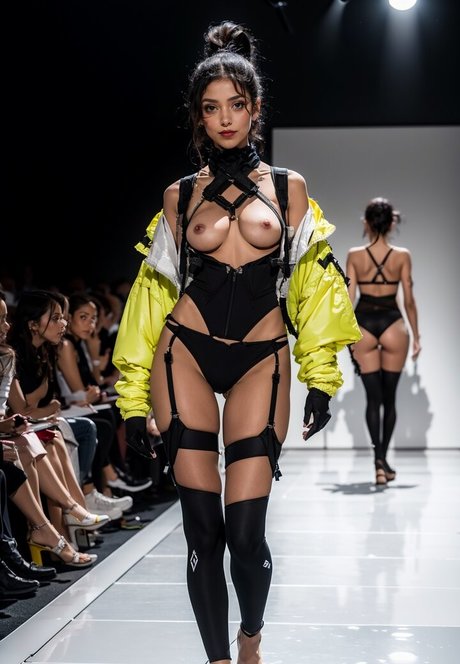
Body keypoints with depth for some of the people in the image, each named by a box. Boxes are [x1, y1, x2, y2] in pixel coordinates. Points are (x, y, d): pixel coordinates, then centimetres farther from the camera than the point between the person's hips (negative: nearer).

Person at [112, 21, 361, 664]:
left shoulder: (288, 187, 10)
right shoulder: (180, 195, 9)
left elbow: (313, 282, 8)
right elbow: (155, 290, 9)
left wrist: (322, 376, 0)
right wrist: (134, 398, 4)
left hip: (260, 363, -1)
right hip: (184, 356, 1)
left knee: (246, 531, -6)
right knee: (203, 529, -3)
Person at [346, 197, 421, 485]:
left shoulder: (354, 255, -1)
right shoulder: (402, 256, -2)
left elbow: (348, 299, -1)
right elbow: (409, 300, 0)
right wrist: (416, 335, 10)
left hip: (363, 323, 0)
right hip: (392, 323, 0)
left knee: (373, 398, 5)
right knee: (389, 397, 13)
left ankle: (379, 459, -10)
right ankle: (383, 459, 19)